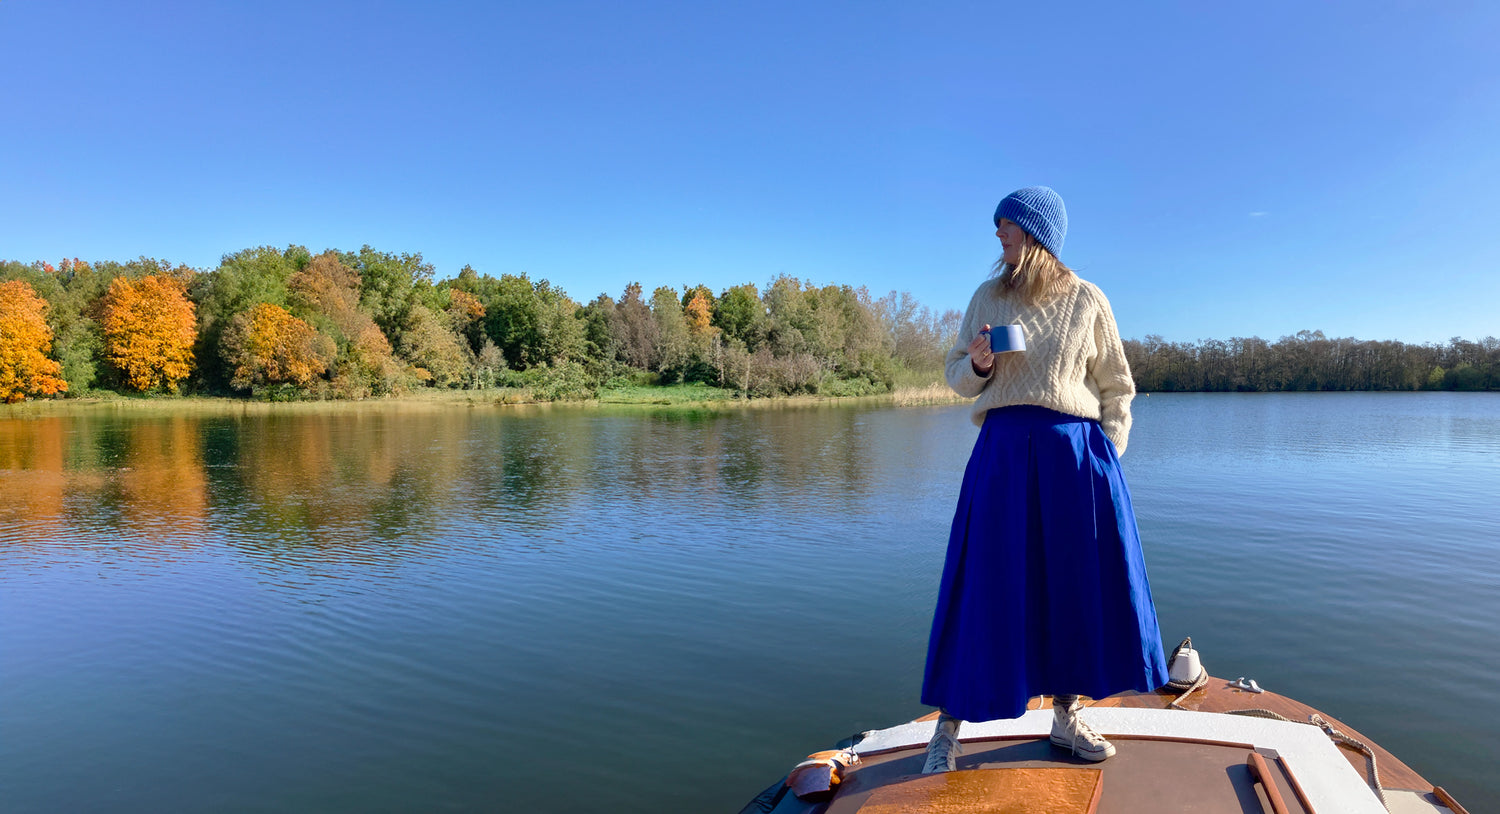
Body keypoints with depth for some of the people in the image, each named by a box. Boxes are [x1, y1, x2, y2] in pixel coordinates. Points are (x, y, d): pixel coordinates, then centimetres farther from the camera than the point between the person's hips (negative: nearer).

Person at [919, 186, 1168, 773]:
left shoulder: (1086, 300, 6)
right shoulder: (989, 297, 9)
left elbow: (1116, 387, 9)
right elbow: (958, 376, 13)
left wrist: (1108, 453, 0)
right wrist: (978, 365, -9)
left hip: (1076, 448, 1)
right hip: (1005, 449, 0)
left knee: (1078, 582, 6)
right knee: (987, 583, -2)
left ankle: (1067, 716, 25)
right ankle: (949, 724, 9)